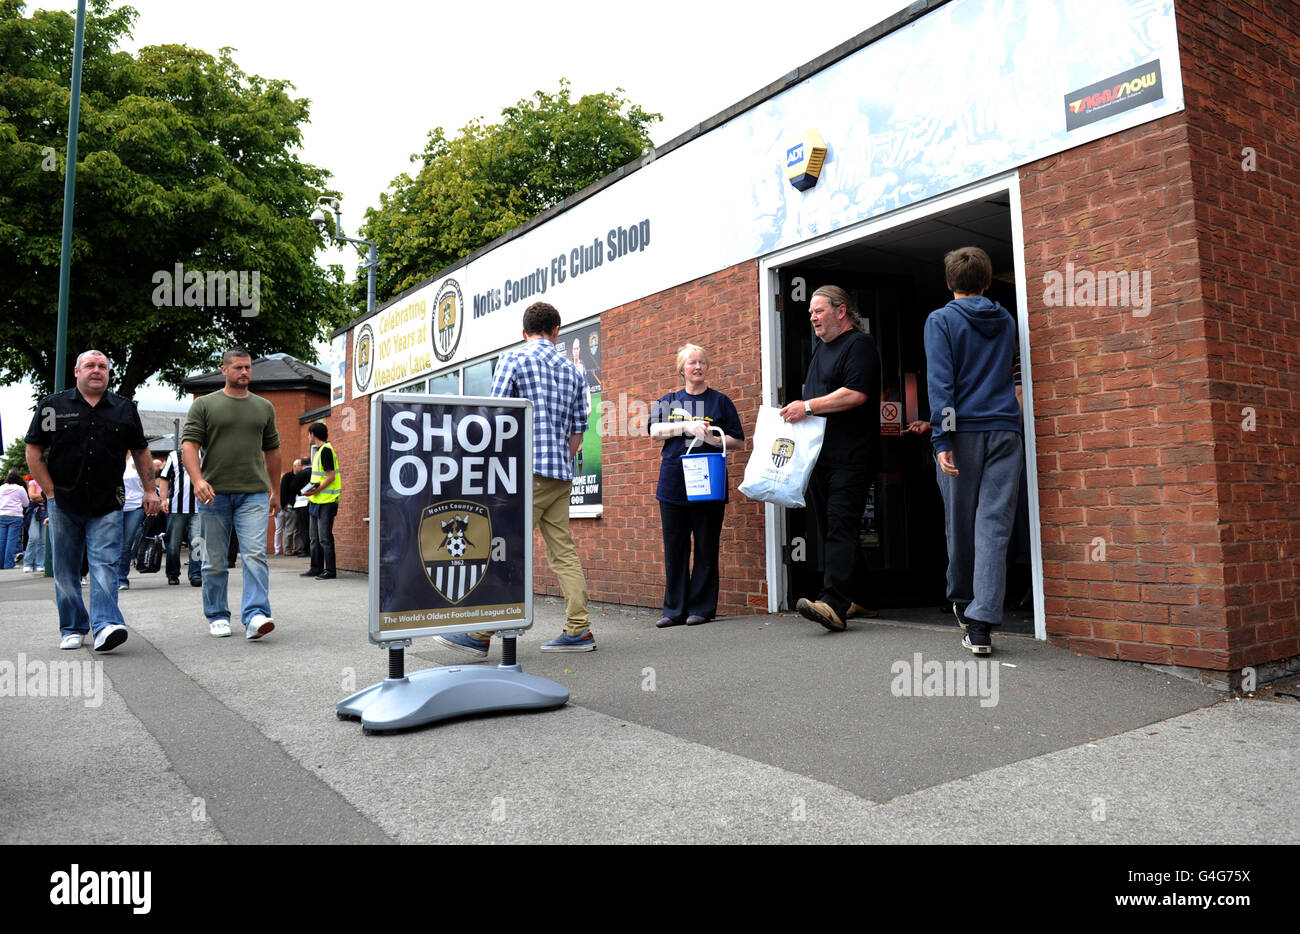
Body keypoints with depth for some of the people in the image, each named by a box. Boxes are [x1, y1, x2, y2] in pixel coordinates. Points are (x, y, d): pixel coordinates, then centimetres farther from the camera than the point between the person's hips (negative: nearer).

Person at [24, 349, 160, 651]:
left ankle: (106, 625, -17)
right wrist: (51, 492, -3)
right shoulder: (52, 406, 5)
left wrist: (150, 490, 8)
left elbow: (141, 452, 14)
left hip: (107, 504, -1)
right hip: (63, 502, 1)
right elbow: (34, 451, 5)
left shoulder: (125, 409, 9)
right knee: (65, 569, 7)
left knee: (105, 564, -10)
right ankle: (73, 628, 17)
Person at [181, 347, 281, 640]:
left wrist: (275, 490, 18)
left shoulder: (264, 407, 15)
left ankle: (255, 616, -17)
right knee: (215, 561, 7)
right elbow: (189, 444, -3)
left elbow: (272, 450, 20)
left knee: (255, 554, -12)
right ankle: (218, 617, 19)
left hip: (254, 493, 1)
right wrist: (198, 480, -19)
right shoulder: (204, 405, 6)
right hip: (214, 494, -1)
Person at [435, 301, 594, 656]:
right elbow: (577, 431, 15)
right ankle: (578, 630, 8)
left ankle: (480, 633, -3)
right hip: (562, 474, 6)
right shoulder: (572, 370, 15)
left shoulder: (513, 359, -2)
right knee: (563, 551, 8)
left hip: (526, 472, -6)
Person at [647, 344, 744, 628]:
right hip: (673, 484, 2)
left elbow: (738, 439, 6)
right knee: (674, 550, 5)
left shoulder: (720, 401, 9)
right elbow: (655, 431, -2)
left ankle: (702, 607, 11)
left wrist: (713, 439, -12)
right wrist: (686, 426, -15)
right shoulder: (668, 401, 14)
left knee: (707, 548, 1)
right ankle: (674, 609, 14)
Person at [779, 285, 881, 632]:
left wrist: (808, 406, -16)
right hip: (820, 455, 9)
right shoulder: (821, 348, 23)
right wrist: (798, 411, 12)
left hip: (850, 456, -9)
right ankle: (856, 598, 17)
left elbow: (856, 394, -18)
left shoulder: (859, 345, -5)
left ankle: (835, 603, -22)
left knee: (840, 526, -16)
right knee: (826, 527, 8)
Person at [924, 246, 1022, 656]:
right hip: (1005, 430, 3)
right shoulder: (1006, 321, 16)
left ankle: (963, 603, 27)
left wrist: (942, 439, -13)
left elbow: (940, 382, -9)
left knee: (960, 524, 10)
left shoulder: (941, 320, 1)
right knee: (994, 526, -3)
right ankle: (981, 623, -10)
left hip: (964, 432, -3)